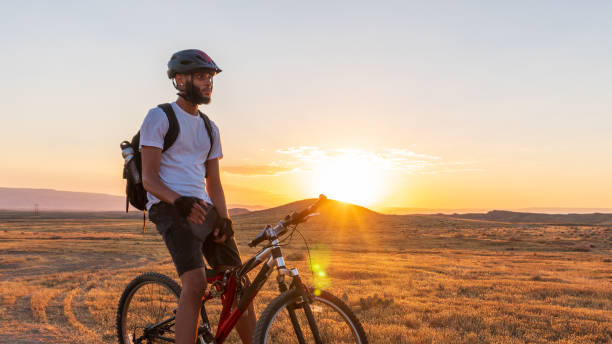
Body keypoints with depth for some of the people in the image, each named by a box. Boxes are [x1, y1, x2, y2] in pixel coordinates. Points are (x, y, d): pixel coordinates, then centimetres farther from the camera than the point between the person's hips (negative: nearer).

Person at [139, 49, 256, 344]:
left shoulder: (209, 128, 19)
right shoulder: (159, 117, 0)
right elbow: (149, 178, -7)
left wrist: (224, 219, -2)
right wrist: (179, 201, -27)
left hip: (202, 206, 6)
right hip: (168, 206, -6)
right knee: (196, 283, -25)